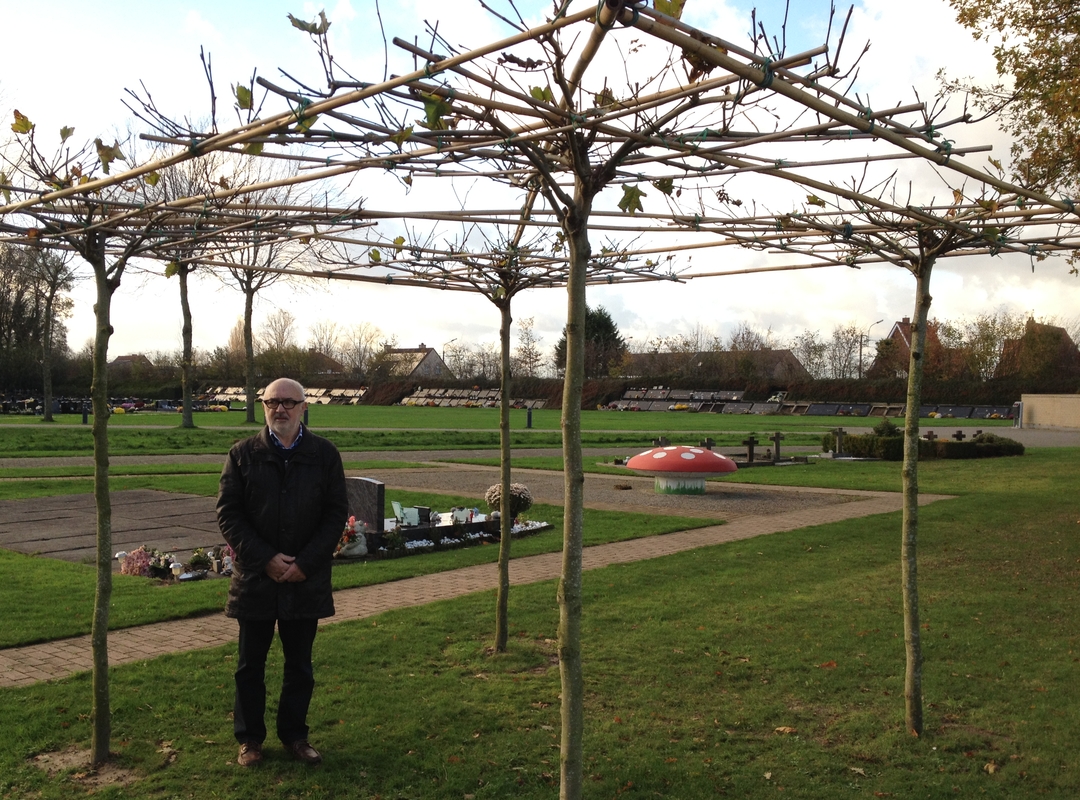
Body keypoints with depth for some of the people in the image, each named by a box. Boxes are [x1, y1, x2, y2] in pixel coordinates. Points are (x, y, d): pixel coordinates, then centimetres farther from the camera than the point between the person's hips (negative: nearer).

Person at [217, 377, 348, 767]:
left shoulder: (325, 454, 0)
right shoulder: (243, 454, -1)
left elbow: (336, 513, -2)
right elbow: (228, 514, -3)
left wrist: (304, 564, -11)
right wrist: (265, 559, -13)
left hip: (306, 579, 1)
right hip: (255, 578, 0)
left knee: (300, 664, 12)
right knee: (250, 665, 10)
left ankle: (294, 735, 26)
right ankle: (250, 738, 24)